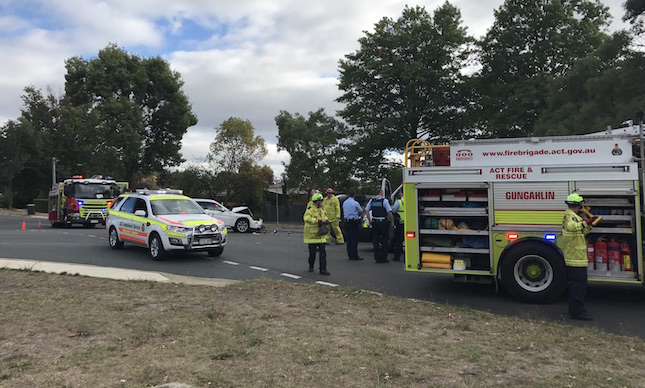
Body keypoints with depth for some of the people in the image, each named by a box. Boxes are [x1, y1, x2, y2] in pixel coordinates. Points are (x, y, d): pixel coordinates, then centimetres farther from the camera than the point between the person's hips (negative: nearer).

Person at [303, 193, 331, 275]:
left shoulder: (322, 210, 13)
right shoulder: (310, 210, -12)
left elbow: (325, 216, 23)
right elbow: (306, 218, -27)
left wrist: (326, 220, -1)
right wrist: (317, 221, -30)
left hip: (321, 236, 6)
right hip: (312, 235, -6)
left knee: (323, 253, -1)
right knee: (312, 253, 8)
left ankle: (323, 269, 1)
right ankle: (311, 267, 29)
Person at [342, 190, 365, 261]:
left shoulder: (344, 203, 8)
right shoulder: (355, 203, -11)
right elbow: (361, 212, -2)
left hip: (346, 221, 6)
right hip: (354, 221, -6)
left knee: (348, 238, 9)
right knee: (354, 239, -3)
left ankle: (350, 255, 11)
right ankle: (354, 255, -4)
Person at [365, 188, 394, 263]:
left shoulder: (372, 200, 4)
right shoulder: (384, 201, -10)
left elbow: (366, 210, 5)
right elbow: (389, 212, -16)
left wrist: (369, 220, 12)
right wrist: (392, 222, -6)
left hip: (374, 223, 4)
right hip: (383, 222, -4)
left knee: (375, 240, 10)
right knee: (384, 240, 6)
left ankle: (377, 258, 11)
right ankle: (383, 258, 6)